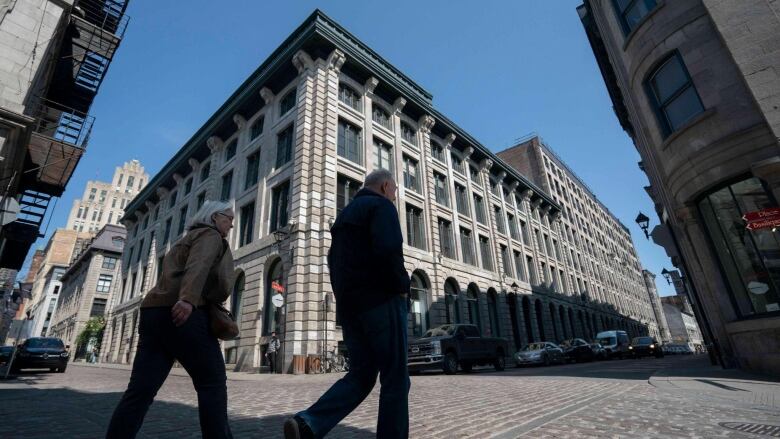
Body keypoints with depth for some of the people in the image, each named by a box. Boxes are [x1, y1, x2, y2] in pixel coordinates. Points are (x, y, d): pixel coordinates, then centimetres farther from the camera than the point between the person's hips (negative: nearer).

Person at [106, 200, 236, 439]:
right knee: (212, 382, -2)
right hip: (182, 312, -9)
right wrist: (188, 299, -32)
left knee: (141, 389, 4)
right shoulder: (211, 235, 4)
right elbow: (199, 265, -17)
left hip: (154, 311, 9)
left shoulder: (186, 239, 33)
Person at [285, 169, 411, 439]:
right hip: (380, 300, -8)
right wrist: (401, 286, -8)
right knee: (395, 378, 2)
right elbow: (388, 249, -22)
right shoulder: (381, 206, -4)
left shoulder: (345, 213, 23)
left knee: (361, 375, 11)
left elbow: (333, 260, 23)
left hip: (348, 305, 8)